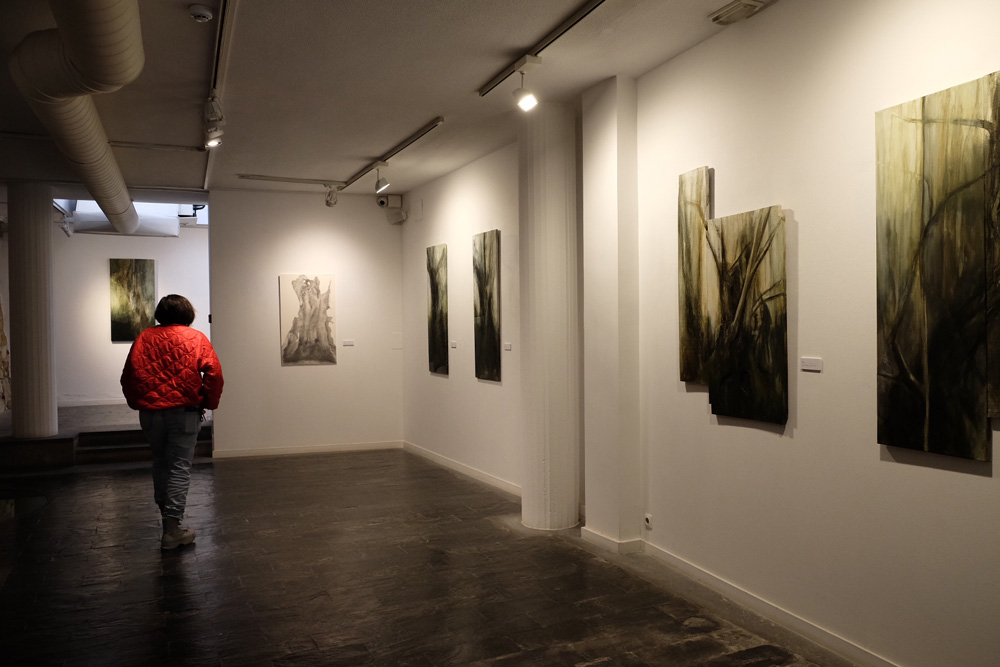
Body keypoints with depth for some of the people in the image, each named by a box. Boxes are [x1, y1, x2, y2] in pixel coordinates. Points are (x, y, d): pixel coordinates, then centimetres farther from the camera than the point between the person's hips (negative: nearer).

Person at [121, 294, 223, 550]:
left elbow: (130, 374, 5)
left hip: (150, 411, 3)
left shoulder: (145, 337, 9)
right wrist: (208, 403, 4)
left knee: (160, 464, 18)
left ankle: (168, 518, 28)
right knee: (179, 468, 1)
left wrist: (137, 402, 17)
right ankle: (172, 529, -1)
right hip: (184, 411, -3)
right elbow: (214, 373, -8)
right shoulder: (196, 338, 2)